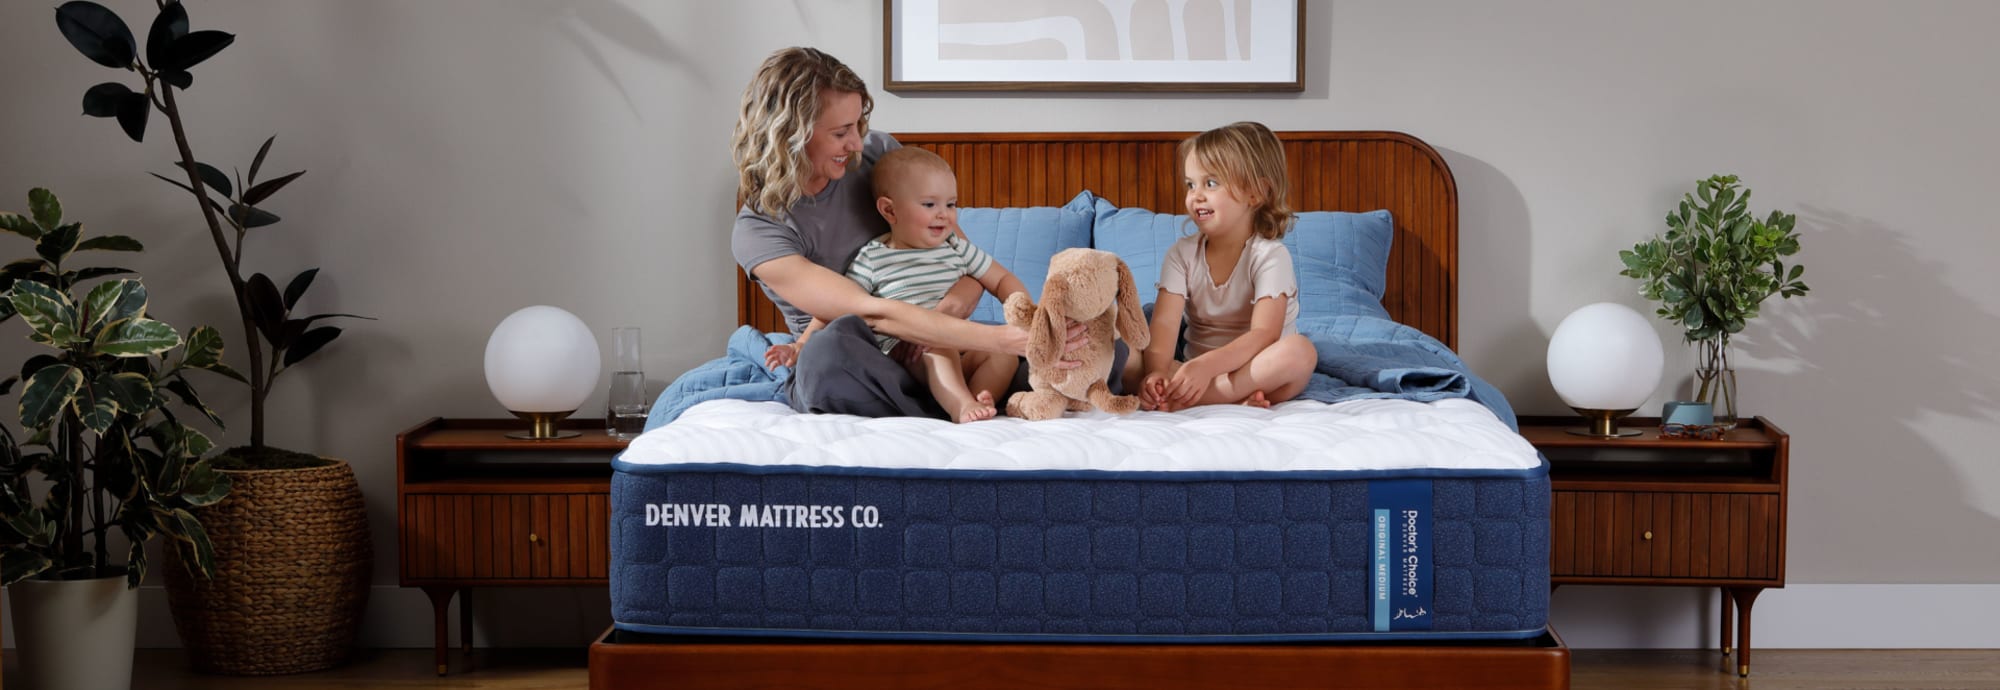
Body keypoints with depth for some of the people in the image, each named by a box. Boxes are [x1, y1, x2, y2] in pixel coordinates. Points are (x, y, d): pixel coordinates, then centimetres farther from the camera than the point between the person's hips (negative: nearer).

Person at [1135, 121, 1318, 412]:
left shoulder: (1270, 256, -11)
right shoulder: (1182, 254, 1)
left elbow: (1264, 334, -24)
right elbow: (1164, 324, -14)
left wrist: (1206, 365, -40)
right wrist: (1156, 371, -36)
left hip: (1259, 370, -2)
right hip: (1196, 369, 3)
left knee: (1300, 350, -34)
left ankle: (1184, 400, -35)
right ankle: (1238, 399, -36)